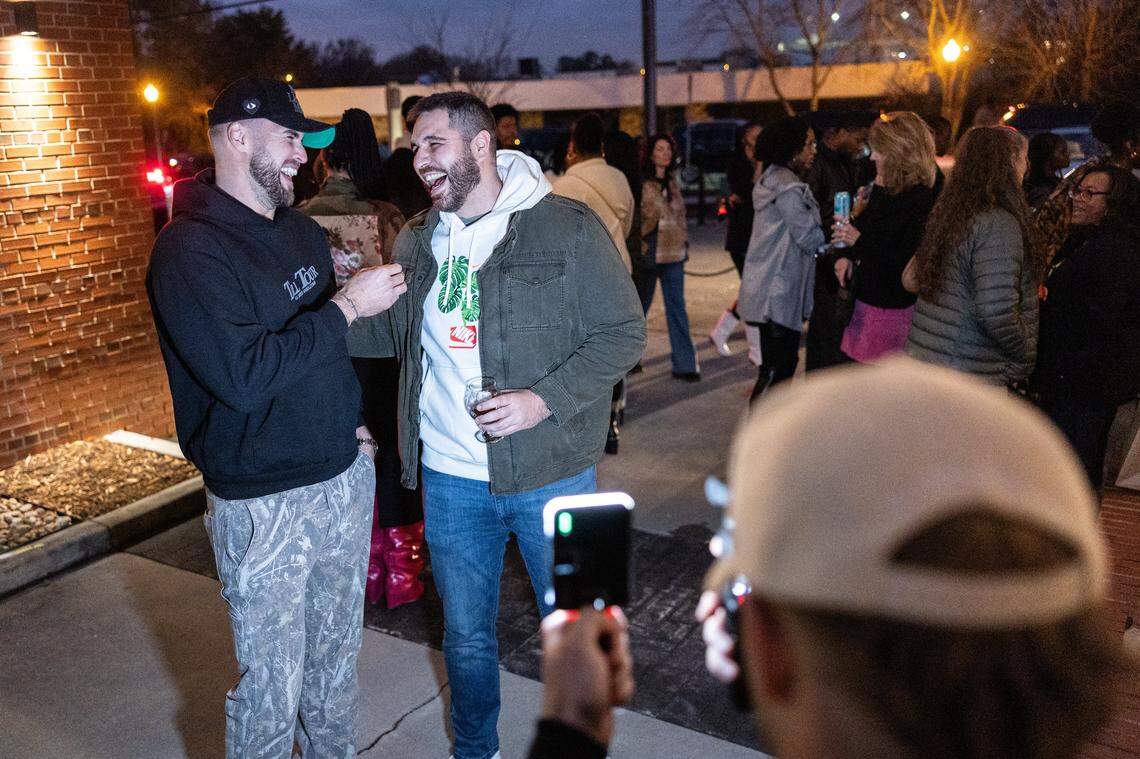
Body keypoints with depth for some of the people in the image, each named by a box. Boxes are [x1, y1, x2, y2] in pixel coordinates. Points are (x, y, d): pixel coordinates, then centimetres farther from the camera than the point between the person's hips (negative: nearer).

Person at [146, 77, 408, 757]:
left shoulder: (304, 232, 11)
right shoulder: (190, 250, -15)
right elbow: (243, 375, -26)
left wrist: (355, 421, 9)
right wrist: (346, 305, -20)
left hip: (346, 475, 7)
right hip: (265, 501, -7)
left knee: (337, 658, 20)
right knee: (272, 684, 5)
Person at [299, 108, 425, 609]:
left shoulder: (299, 221, -7)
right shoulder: (385, 216, -11)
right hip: (381, 354, -1)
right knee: (391, 453, 11)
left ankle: (362, 571, 25)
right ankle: (400, 572, 21)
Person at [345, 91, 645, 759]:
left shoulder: (568, 227, -9)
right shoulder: (416, 242, 6)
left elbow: (624, 331, -9)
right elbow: (392, 332, 17)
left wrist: (545, 398, -21)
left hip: (550, 476, -3)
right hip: (449, 478, 4)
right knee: (466, 634, 19)